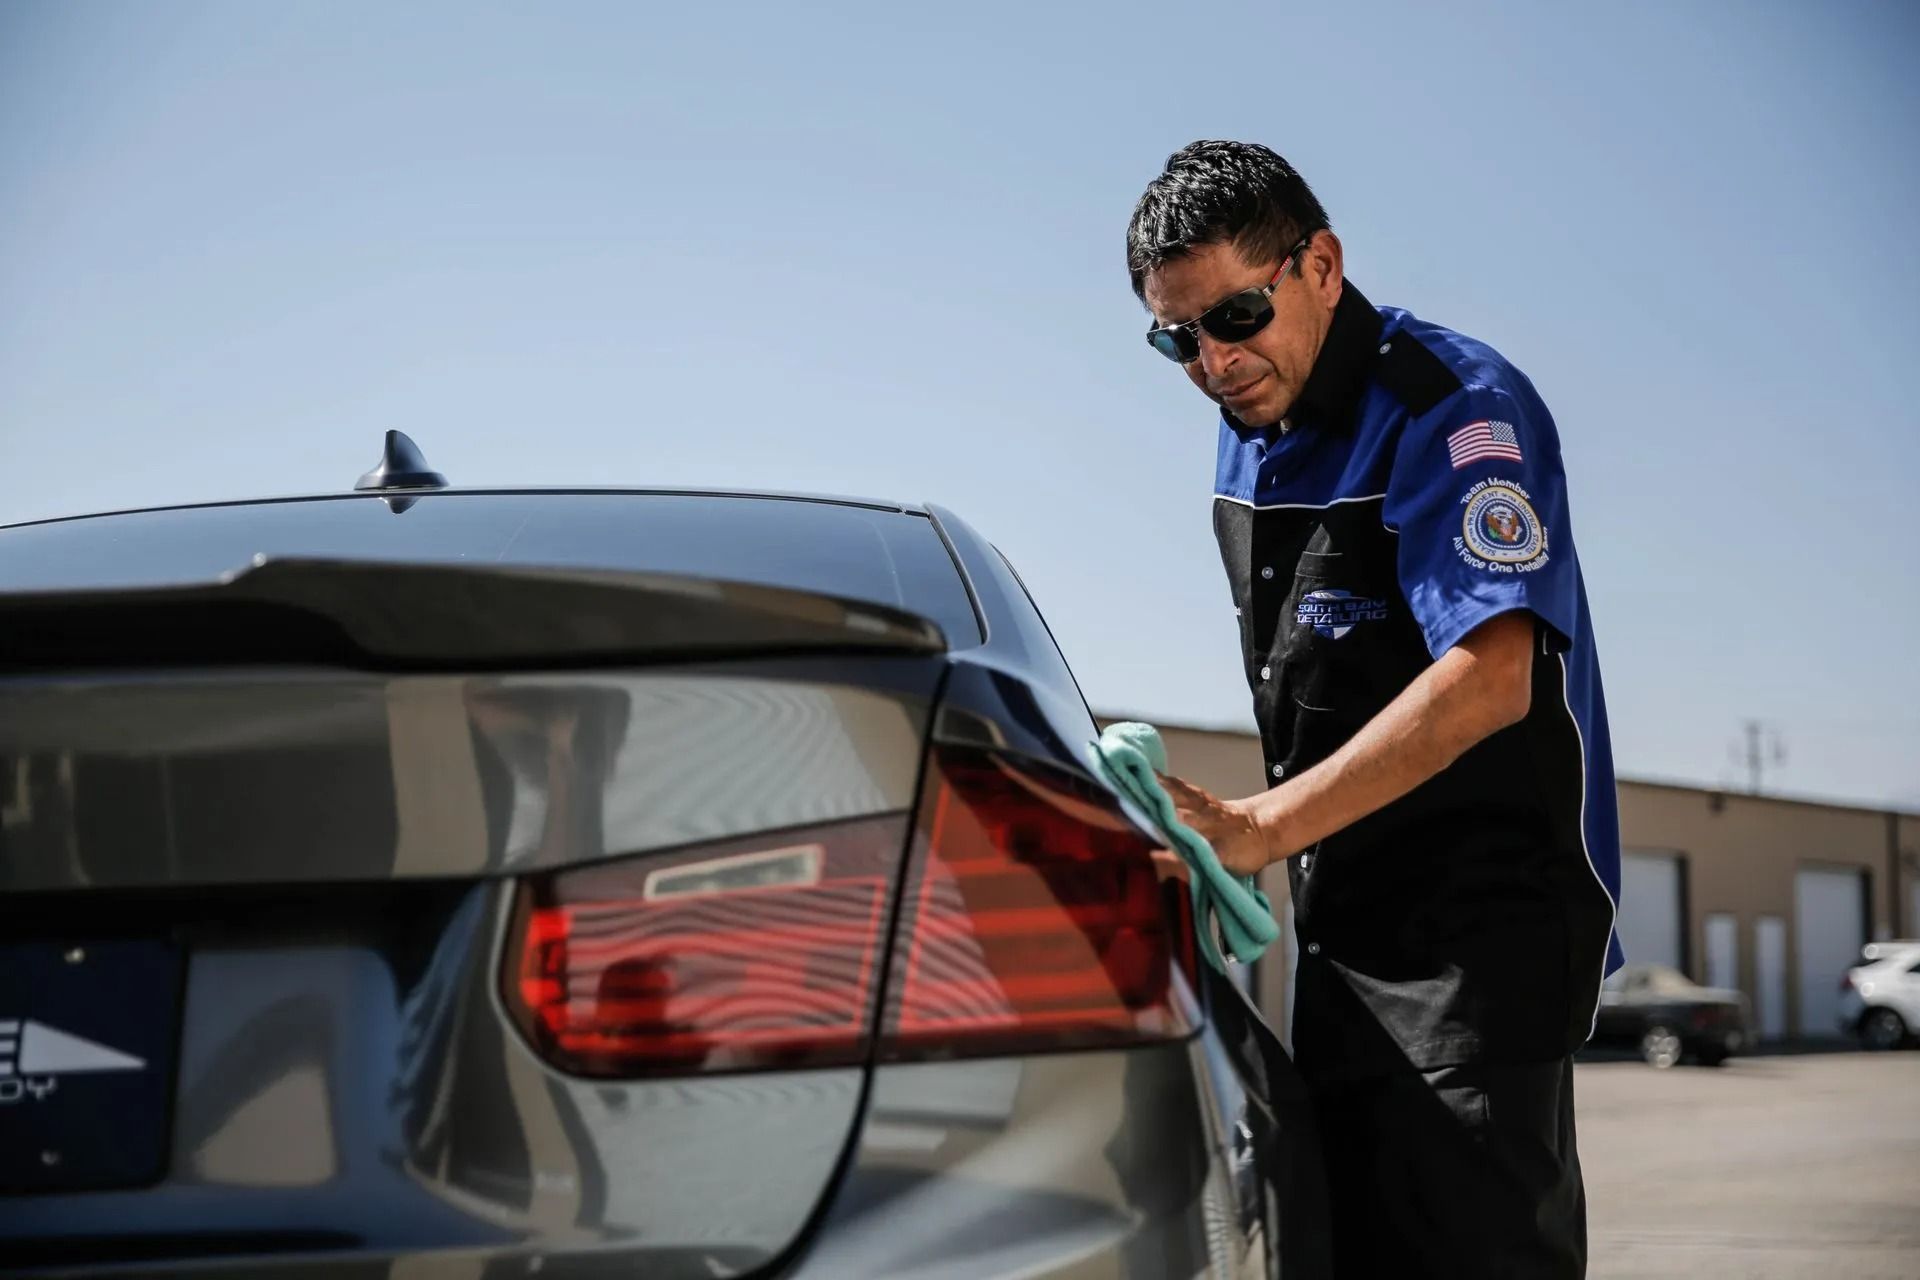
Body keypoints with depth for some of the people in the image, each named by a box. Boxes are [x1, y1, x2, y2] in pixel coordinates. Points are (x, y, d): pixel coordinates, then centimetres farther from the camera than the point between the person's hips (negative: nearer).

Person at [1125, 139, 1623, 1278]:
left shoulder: (1457, 407, -15)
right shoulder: (1253, 432, 12)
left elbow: (1487, 681, -28)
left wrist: (1261, 827, -32)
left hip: (1479, 927, -8)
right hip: (1346, 928, 8)